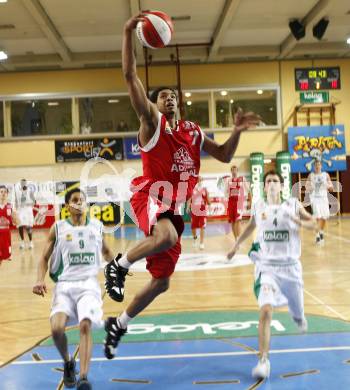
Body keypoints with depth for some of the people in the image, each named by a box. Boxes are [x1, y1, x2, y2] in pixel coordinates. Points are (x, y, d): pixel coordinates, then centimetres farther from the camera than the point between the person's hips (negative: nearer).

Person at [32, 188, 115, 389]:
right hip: (65, 284, 0)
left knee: (85, 325, -22)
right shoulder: (58, 228, 4)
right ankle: (68, 363, 11)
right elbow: (45, 258, 8)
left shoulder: (97, 226, 10)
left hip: (89, 284, 1)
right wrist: (40, 280, -8)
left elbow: (106, 251, 27)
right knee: (57, 328, -19)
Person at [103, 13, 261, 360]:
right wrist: (128, 34, -16)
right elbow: (130, 76, -10)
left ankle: (118, 325, 29)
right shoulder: (152, 121, 0)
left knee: (161, 282, 9)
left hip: (174, 207, 6)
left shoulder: (193, 132, 17)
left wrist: (236, 131, 6)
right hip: (149, 197, -6)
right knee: (168, 236, -42)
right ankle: (119, 265, -14)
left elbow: (224, 156, 24)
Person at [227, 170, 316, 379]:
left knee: (298, 311, 18)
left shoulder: (293, 205, -3)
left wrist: (298, 221, -19)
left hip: (290, 267, 1)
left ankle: (298, 315, 59)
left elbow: (313, 223, 1)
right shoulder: (258, 207, 2)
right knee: (266, 311, -21)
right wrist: (237, 244, 28)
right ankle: (263, 361, -13)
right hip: (267, 267, -1)